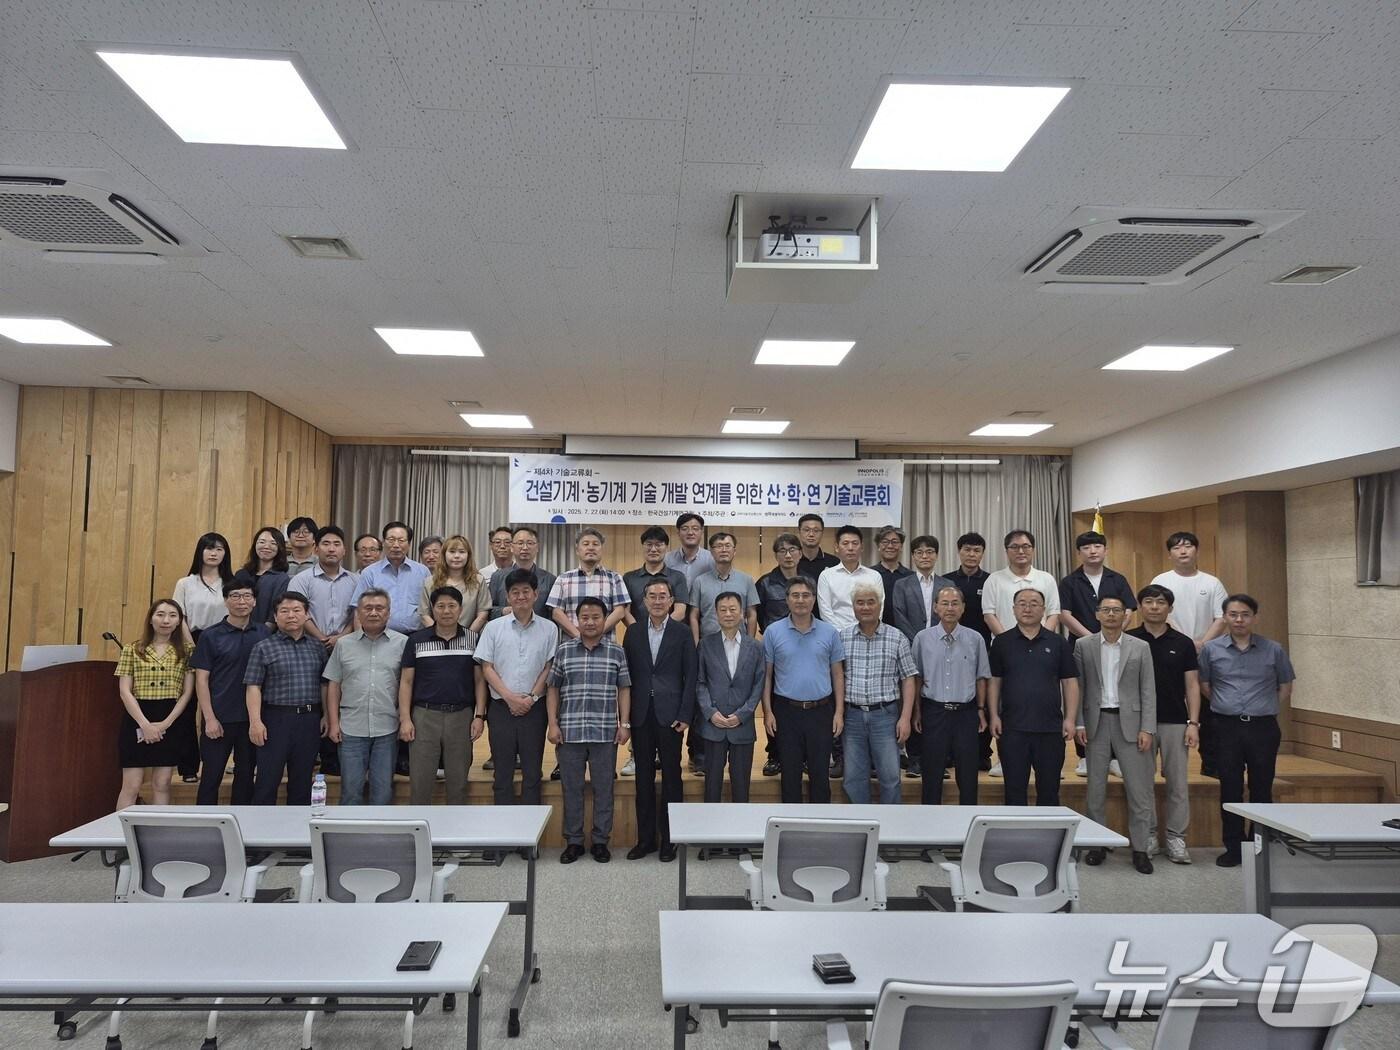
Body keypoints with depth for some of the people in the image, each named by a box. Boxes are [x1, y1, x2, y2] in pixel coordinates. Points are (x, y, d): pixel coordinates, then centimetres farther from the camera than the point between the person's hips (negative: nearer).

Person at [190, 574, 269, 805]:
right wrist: (210, 718, -10)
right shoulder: (211, 636, -2)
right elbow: (201, 680, -3)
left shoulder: (264, 634, 4)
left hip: (252, 718, 2)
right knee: (211, 777, 4)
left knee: (246, 776, 11)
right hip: (219, 718, -2)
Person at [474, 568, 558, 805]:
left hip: (534, 708, 0)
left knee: (532, 772, 5)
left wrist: (532, 697, -8)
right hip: (501, 707, 0)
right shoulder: (494, 628, 4)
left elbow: (549, 668, 3)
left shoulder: (549, 629, 4)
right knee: (502, 773, 6)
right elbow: (487, 668, 1)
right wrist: (510, 697, -9)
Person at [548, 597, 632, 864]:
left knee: (603, 789, 6)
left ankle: (601, 841, 19)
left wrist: (624, 724, -1)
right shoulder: (564, 650, 4)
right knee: (571, 789, 8)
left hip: (605, 732, 0)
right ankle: (573, 842, 21)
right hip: (570, 731, 1)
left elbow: (624, 689, 6)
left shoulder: (616, 652, 3)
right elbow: (553, 689, 7)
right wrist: (553, 724, 0)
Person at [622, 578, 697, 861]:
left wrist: (685, 716, -8)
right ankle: (645, 838, 20)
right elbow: (626, 674, 7)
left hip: (670, 715, -2)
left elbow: (690, 676, -2)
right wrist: (626, 714, 1)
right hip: (641, 714, 3)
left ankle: (669, 840, 14)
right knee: (643, 778, 10)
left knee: (671, 778, 4)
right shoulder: (633, 631, 6)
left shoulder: (682, 632, -1)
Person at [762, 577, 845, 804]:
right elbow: (766, 675, 1)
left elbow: (838, 675, 5)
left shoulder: (830, 633, 2)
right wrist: (767, 711, -4)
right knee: (790, 773, 9)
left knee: (820, 773, 7)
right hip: (787, 711, 0)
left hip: (821, 711, 1)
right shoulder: (773, 632, -1)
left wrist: (839, 711, 0)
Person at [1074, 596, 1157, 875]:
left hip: (1129, 722, 0)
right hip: (1096, 722, 0)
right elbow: (1078, 687, 2)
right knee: (1096, 789, 7)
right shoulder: (1083, 645, 3)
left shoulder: (1140, 648, 3)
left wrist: (1147, 728, -5)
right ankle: (1097, 844, 18)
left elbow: (1148, 691, 2)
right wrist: (1078, 723, -4)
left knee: (1139, 789, 1)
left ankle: (1139, 848, 13)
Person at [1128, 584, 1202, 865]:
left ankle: (1176, 838, 15)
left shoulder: (1183, 643, 3)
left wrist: (1193, 723, -7)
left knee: (1177, 783, 5)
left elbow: (1192, 685, 2)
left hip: (1175, 722, 1)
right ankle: (1147, 836, 17)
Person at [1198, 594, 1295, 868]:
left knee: (1262, 789, 6)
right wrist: (1226, 705, 9)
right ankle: (1233, 847, 15)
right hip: (1226, 727, 0)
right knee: (1230, 789, 5)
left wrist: (1265, 710, 7)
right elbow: (1204, 686, 12)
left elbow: (1285, 687, 12)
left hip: (1263, 727, 0)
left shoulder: (1273, 650, 2)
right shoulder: (1211, 649, 2)